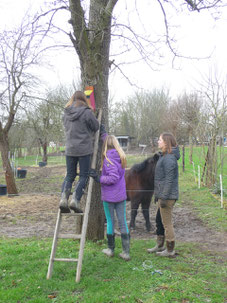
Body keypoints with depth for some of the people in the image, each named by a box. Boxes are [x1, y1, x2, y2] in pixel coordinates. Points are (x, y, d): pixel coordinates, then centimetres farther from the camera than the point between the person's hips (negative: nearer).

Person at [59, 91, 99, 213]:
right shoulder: (87, 112, -9)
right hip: (84, 149, -4)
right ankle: (75, 200, -7)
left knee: (69, 175, 13)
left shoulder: (66, 113, 7)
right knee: (84, 176, 4)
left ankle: (63, 198, -2)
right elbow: (96, 127, 1)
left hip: (69, 149, 5)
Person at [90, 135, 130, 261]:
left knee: (110, 221, 8)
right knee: (122, 222, 8)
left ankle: (111, 249, 22)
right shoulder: (121, 156, 3)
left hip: (109, 196, -5)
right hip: (121, 195, 6)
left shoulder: (108, 158, -16)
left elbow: (113, 178, -22)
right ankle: (126, 252, 11)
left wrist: (99, 179, -15)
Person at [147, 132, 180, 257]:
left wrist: (164, 197, -22)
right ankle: (160, 245, 32)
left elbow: (169, 180, -22)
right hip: (162, 195, 10)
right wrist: (158, 195, 22)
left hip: (168, 196, -10)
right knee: (159, 220, 19)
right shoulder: (164, 156, 13)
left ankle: (170, 250, 13)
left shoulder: (169, 159, -18)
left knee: (167, 223, 0)